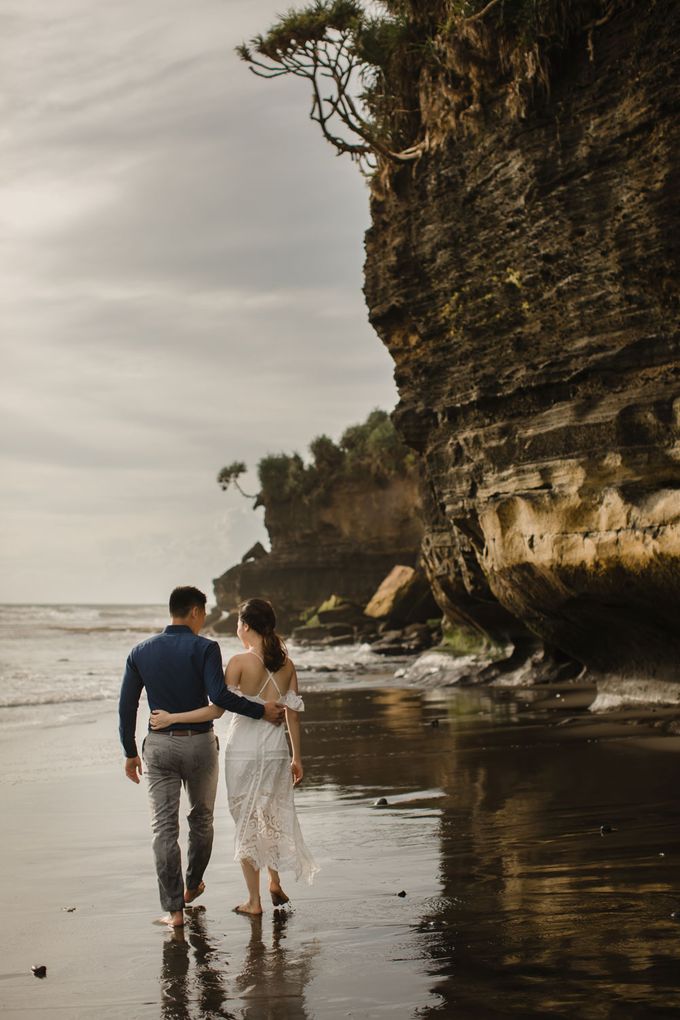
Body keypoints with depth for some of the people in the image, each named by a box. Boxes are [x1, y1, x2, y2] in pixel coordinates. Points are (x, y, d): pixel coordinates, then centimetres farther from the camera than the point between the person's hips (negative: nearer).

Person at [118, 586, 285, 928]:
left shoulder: (141, 651, 3)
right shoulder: (204, 648, -10)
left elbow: (126, 705, 4)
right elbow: (219, 695, -23)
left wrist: (130, 752, 13)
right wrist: (261, 711, -14)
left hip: (159, 745, 2)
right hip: (199, 744, -2)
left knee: (164, 827, 1)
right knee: (201, 818, 21)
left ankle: (174, 909, -3)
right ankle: (193, 885, 38)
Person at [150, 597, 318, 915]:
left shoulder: (239, 662, -13)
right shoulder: (286, 663, 1)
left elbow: (217, 710, -16)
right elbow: (293, 713, 4)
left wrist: (172, 718, -10)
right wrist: (297, 757, 13)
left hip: (243, 748, -4)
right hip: (276, 747, 4)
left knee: (247, 821, 7)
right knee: (273, 815, 23)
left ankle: (254, 901, 13)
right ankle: (275, 884, 30)